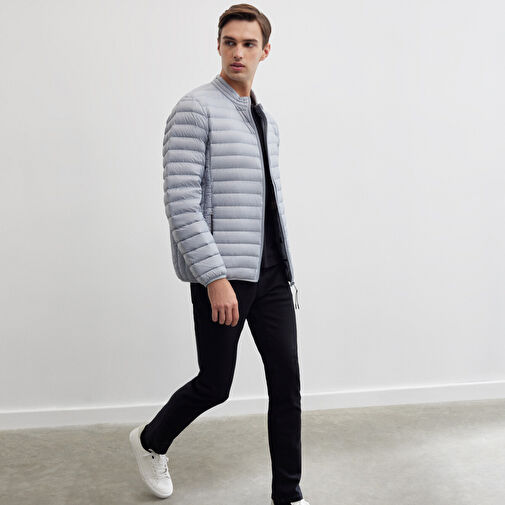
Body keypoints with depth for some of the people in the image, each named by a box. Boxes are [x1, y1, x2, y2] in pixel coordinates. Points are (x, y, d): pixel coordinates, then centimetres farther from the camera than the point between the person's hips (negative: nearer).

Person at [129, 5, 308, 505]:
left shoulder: (266, 120, 17)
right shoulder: (195, 110, -8)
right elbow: (181, 201, -16)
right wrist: (215, 278, -21)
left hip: (272, 272, 7)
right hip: (222, 276, -7)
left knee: (286, 383, 6)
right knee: (215, 385, 5)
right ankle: (151, 442, 35)